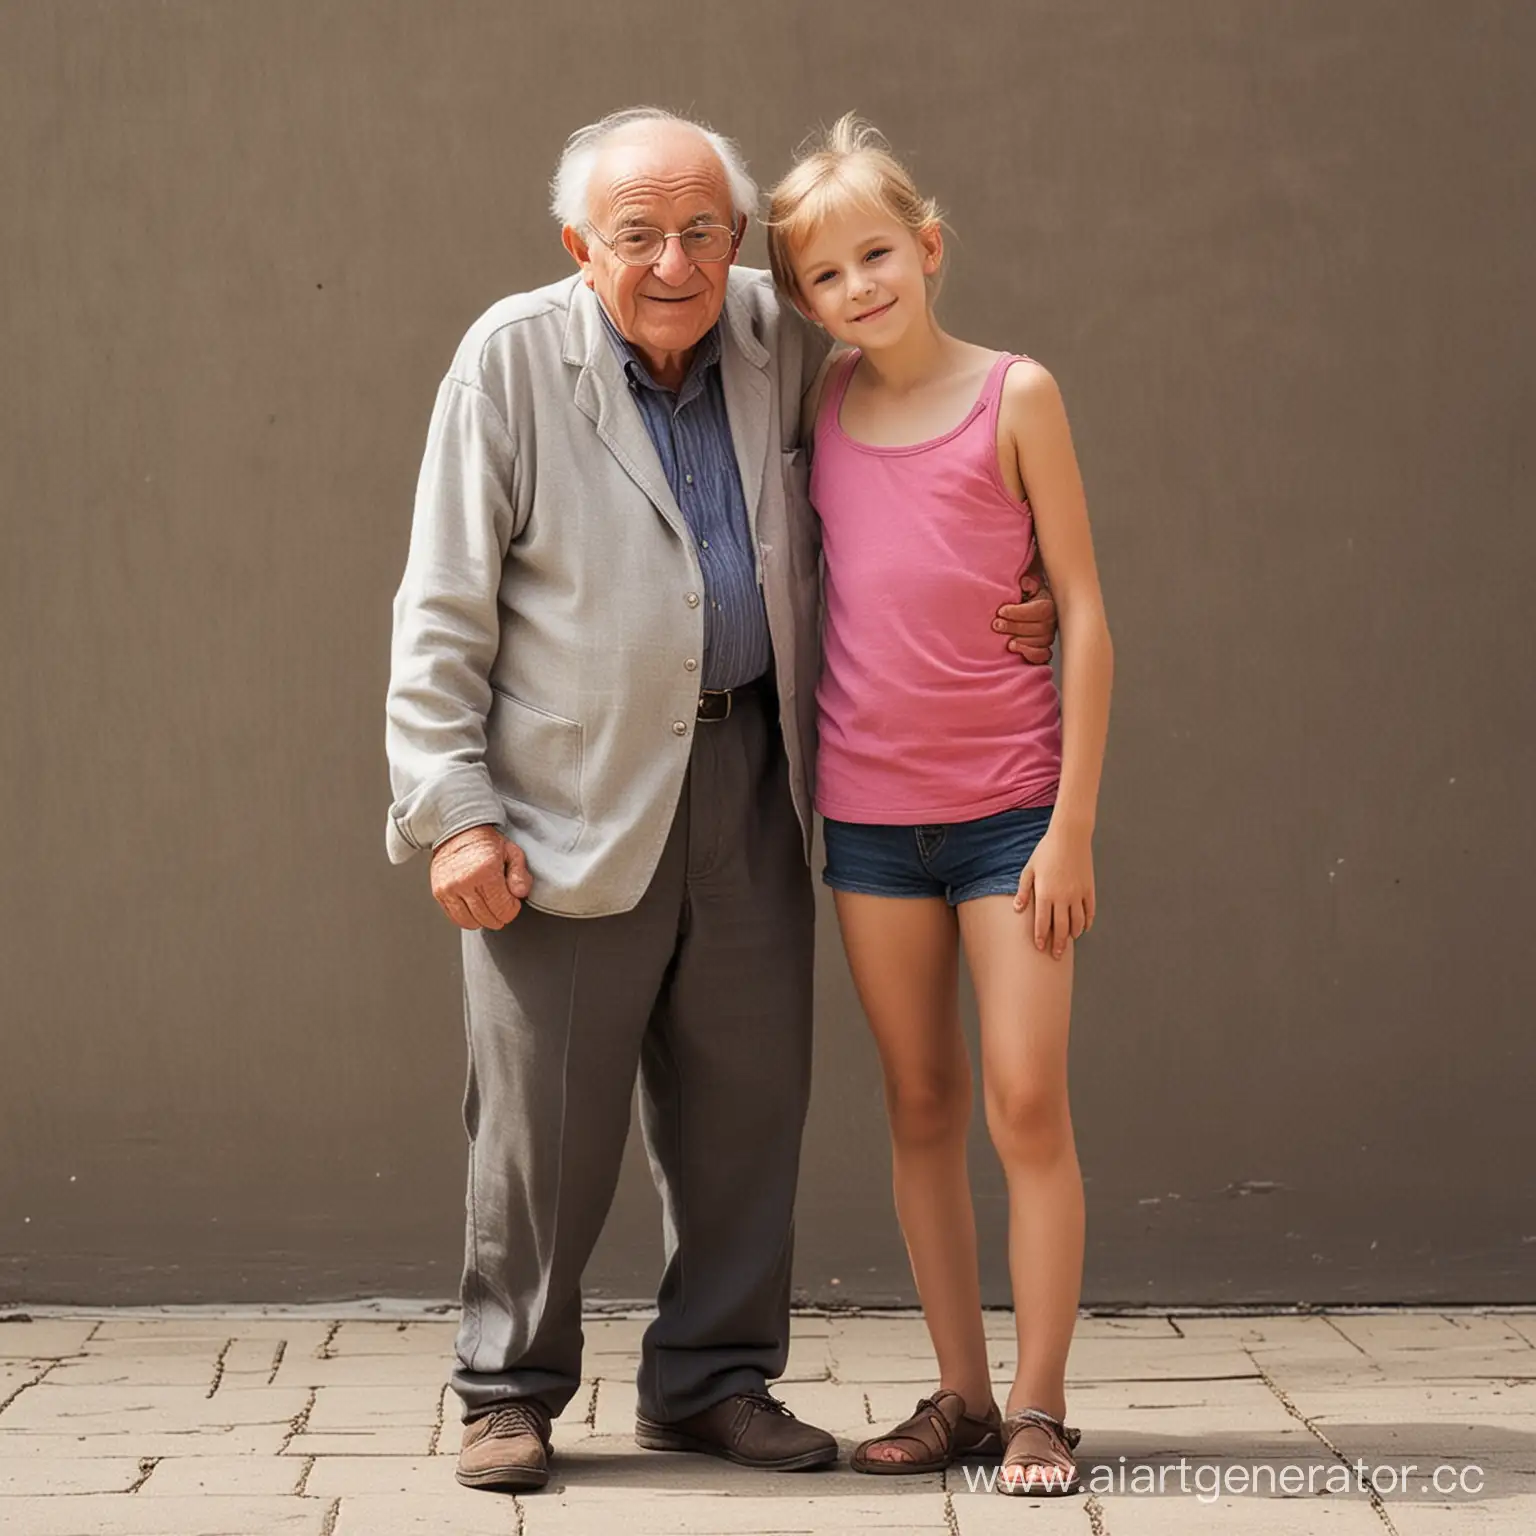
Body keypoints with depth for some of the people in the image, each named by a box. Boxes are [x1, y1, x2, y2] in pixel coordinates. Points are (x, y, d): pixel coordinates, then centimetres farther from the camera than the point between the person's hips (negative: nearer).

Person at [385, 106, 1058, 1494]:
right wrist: (453, 810, -13)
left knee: (748, 1092, 9)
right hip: (570, 794, -4)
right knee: (547, 1113, 1)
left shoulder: (780, 338, 2)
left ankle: (714, 1379, 23)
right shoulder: (512, 359, -8)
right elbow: (442, 613, -7)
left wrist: (1005, 592, 3)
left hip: (744, 774, 4)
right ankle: (512, 1390, 18)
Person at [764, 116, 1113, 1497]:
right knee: (920, 1107, 9)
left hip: (1010, 803, -4)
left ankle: (1039, 1406, 5)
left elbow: (1083, 614, -6)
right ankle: (961, 1393, 18)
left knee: (1027, 1103, -4)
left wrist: (1073, 823, -9)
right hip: (869, 808, 4)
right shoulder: (820, 408, 5)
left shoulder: (1014, 395, -5)